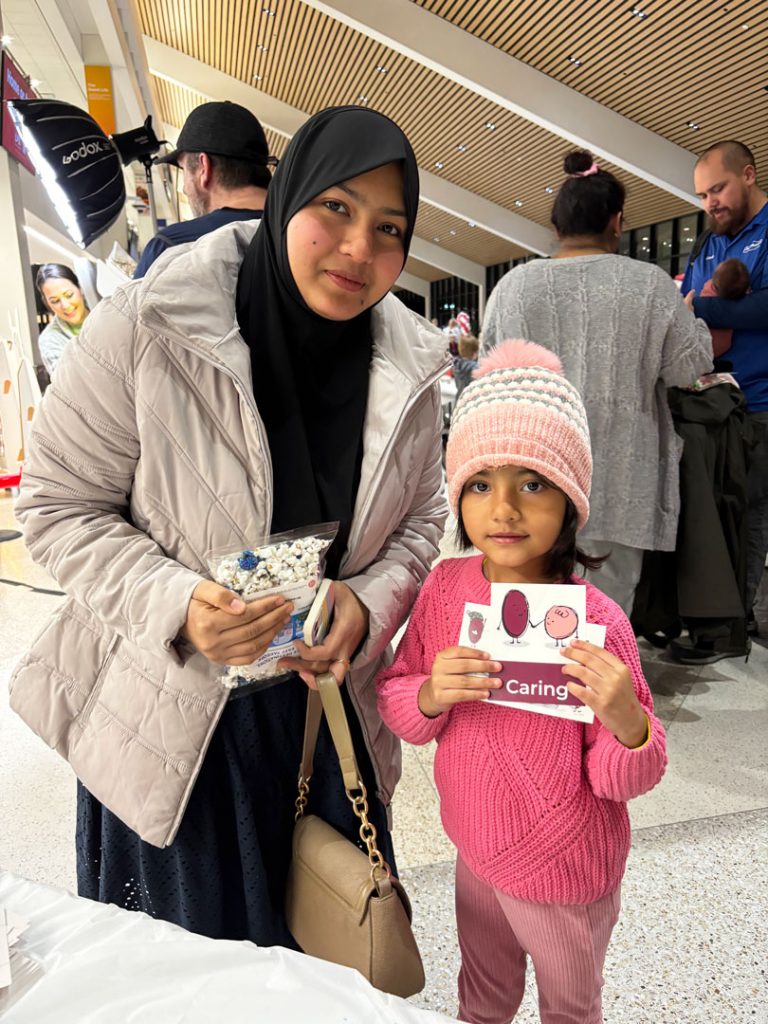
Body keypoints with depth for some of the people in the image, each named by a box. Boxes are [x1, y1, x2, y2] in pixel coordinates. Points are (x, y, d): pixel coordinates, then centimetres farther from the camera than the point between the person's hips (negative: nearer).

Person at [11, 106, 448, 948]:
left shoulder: (407, 370, -6)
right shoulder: (147, 330, -19)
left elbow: (419, 520, 4)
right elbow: (60, 506, -11)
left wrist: (367, 605, -15)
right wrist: (177, 605, -26)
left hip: (328, 701, 4)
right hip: (170, 711, -3)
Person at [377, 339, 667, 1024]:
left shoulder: (595, 620, -27)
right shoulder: (445, 588, -15)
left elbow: (623, 782, -19)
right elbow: (394, 703, -7)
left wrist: (626, 723, -39)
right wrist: (430, 696, -28)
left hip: (566, 873, -3)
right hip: (476, 848, 4)